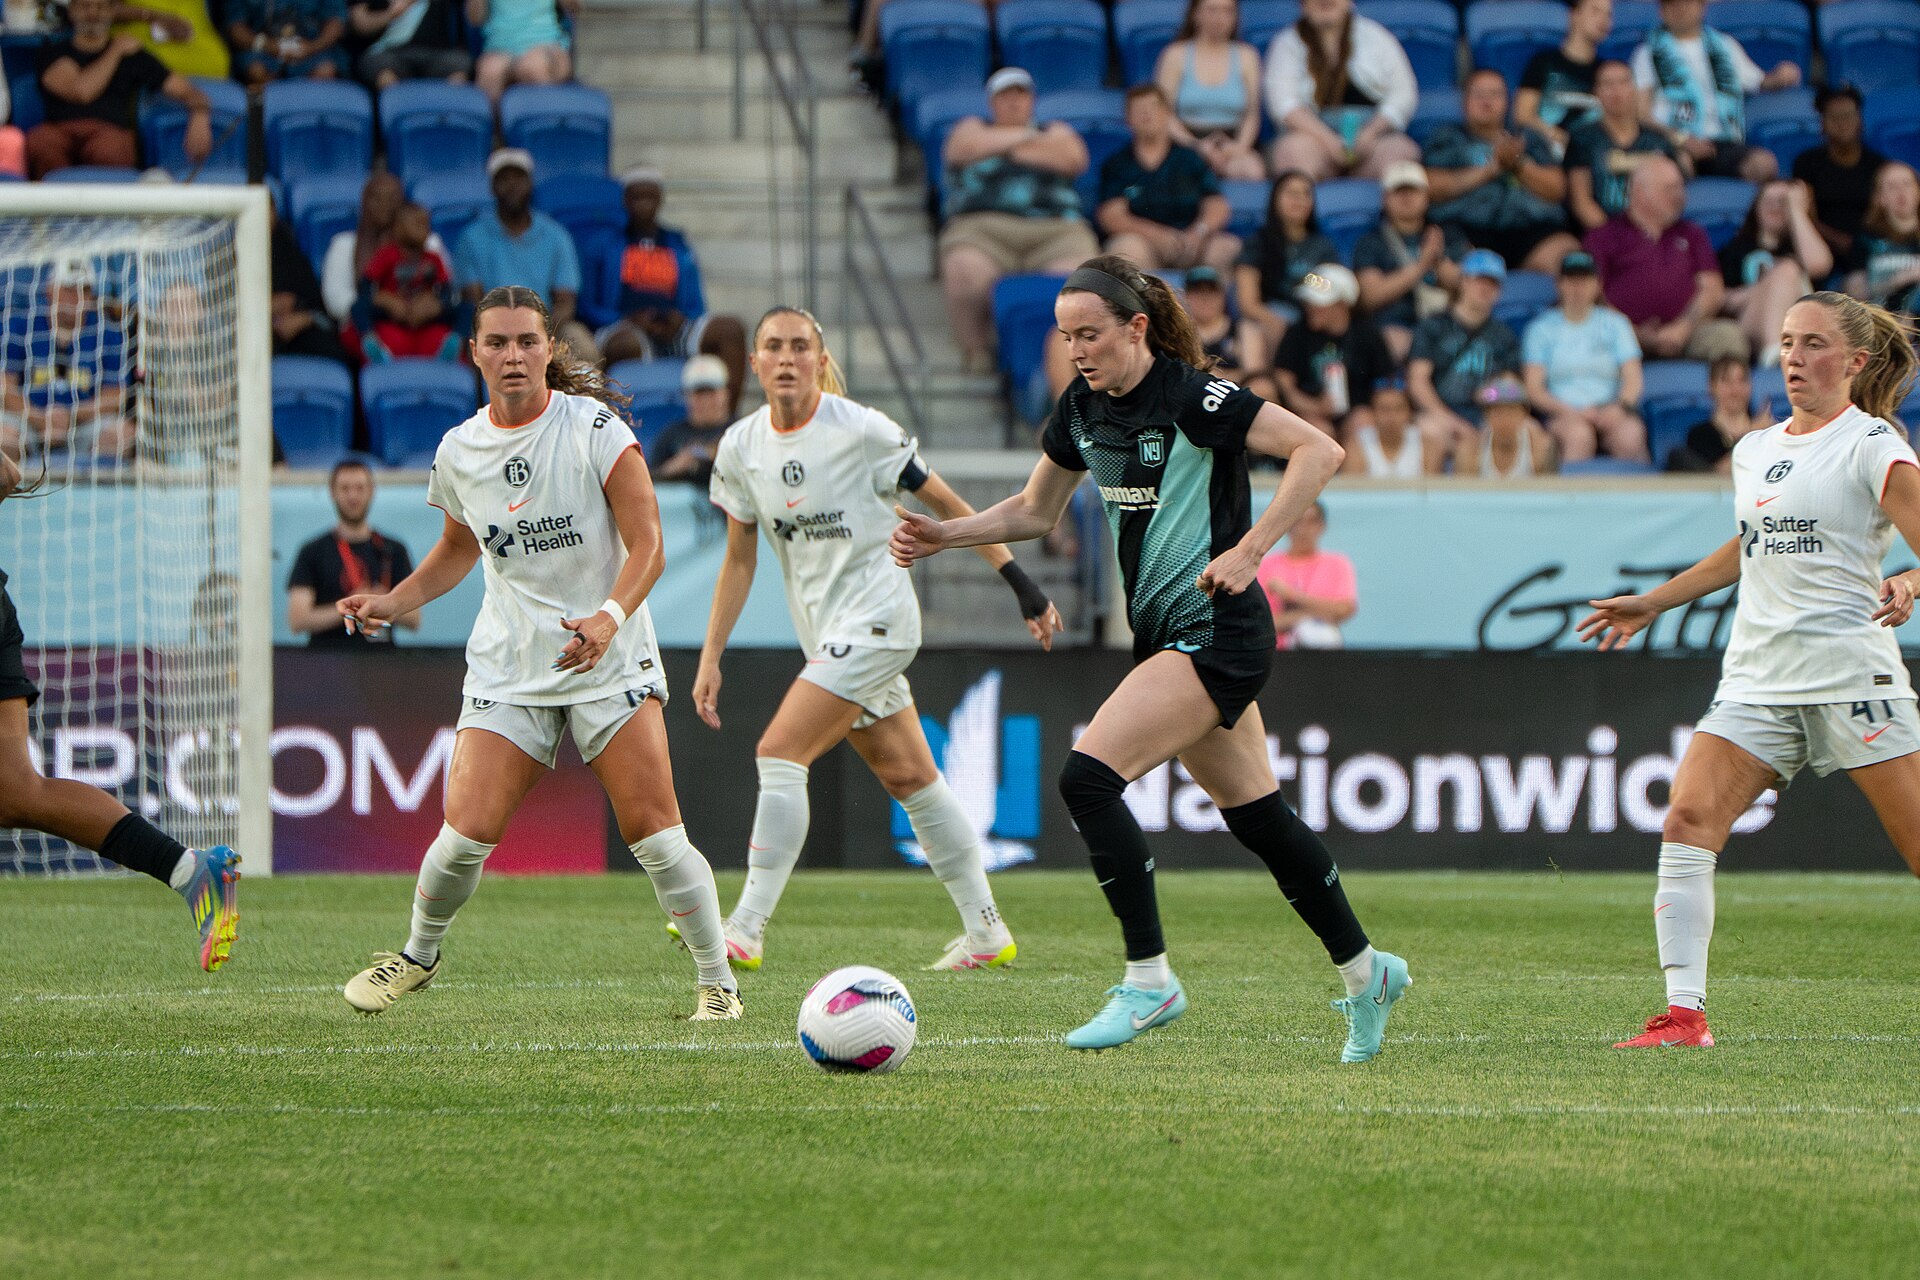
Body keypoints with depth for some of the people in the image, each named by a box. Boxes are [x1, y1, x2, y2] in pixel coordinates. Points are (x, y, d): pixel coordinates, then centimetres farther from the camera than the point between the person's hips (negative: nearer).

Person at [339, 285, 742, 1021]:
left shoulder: (596, 428, -8)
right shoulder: (459, 451, 4)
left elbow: (646, 545, -12)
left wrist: (610, 618, -29)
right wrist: (392, 604, 7)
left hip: (609, 659, -2)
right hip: (508, 669, 3)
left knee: (654, 834, -11)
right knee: (465, 833, -9)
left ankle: (717, 981, 4)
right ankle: (419, 954, 18)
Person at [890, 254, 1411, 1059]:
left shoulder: (1192, 398, -17)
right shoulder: (1083, 409, 7)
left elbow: (1319, 450, -20)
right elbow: (1035, 512, 20)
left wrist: (1249, 550, -25)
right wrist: (940, 536, 5)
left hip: (1216, 631, -8)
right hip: (1165, 632, 8)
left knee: (1087, 777, -19)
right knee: (1257, 817, 15)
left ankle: (1149, 979, -12)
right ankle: (1364, 972, 29)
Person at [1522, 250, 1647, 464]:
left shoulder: (1614, 323, 16)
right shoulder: (1543, 327, 12)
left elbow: (1633, 379, 8)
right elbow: (1533, 389, 4)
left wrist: (1620, 408, -14)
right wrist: (1570, 412, -13)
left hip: (1610, 412, 1)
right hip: (1562, 416, -1)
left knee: (1630, 435, -33)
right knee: (1579, 434, -37)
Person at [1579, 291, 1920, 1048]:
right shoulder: (1754, 451, 16)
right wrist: (1650, 604, 34)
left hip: (1850, 672, -6)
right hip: (1758, 675, 6)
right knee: (1688, 819, -14)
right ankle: (1684, 1015, -15)